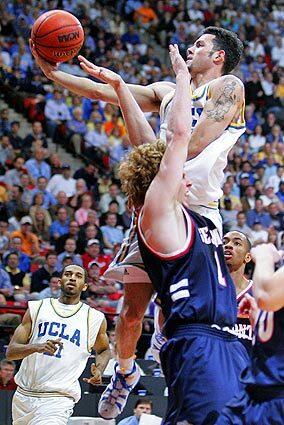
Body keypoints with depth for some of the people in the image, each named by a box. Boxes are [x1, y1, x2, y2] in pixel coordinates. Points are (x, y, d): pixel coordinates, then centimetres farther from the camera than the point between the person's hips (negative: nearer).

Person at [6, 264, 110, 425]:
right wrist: (37, 347, -20)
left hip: (58, 399, -3)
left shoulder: (95, 318, 6)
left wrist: (99, 370, 2)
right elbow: (11, 352, 0)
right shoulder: (37, 308, 6)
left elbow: (103, 350, 24)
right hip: (24, 394, 3)